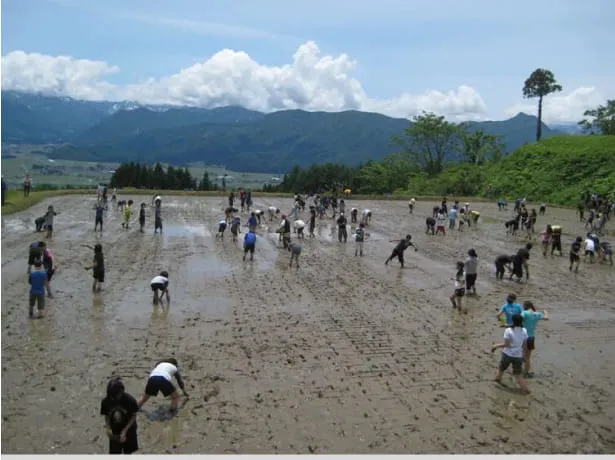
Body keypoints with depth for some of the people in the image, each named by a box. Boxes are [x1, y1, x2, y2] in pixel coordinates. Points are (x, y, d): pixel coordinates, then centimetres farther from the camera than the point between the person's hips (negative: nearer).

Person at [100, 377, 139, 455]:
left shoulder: (130, 399, -25)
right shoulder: (105, 401, -18)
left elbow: (134, 416, -14)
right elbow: (107, 417, -4)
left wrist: (125, 431, -21)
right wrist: (108, 428, -21)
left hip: (128, 431, -1)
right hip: (114, 432, 1)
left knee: (128, 452, 16)